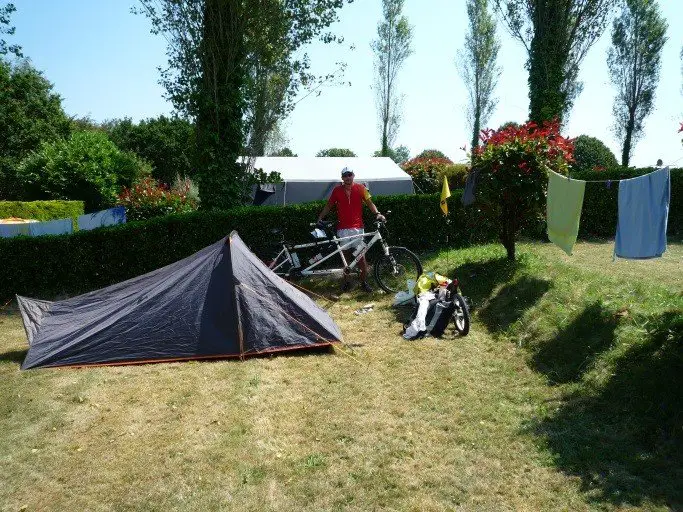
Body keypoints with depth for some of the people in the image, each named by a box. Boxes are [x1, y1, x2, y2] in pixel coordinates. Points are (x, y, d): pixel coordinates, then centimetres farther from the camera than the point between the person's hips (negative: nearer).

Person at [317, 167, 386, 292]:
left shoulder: (360, 188, 3)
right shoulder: (337, 190, 5)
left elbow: (369, 203, -2)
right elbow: (328, 205, 10)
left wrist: (377, 213, -19)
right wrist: (320, 218, 0)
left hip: (357, 227, -1)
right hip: (343, 228, 1)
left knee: (361, 255, -1)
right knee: (345, 255, 7)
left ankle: (364, 282, 7)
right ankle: (346, 281, 16)